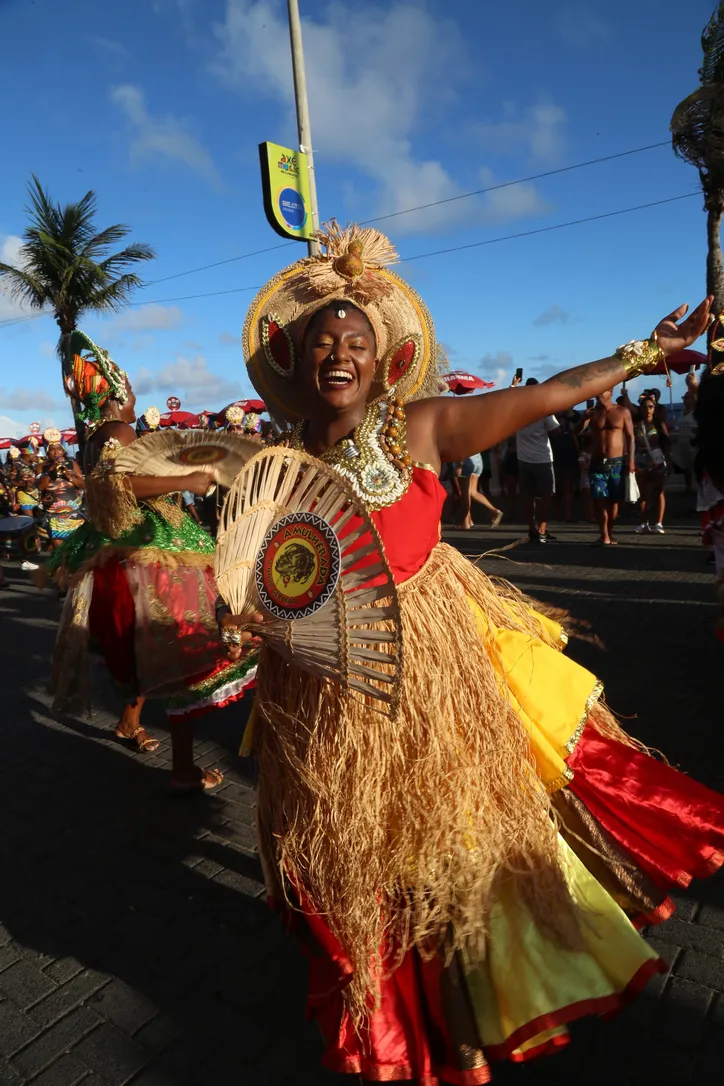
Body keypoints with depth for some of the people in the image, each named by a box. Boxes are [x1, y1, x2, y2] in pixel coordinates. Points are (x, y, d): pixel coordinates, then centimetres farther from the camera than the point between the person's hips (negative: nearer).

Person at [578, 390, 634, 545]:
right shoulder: (591, 413, 7)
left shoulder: (622, 412, 2)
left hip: (617, 462, -1)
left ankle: (609, 534, 17)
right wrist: (586, 416, -13)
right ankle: (604, 536, -3)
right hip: (597, 463, 1)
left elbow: (630, 437, 1)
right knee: (599, 499, -7)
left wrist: (631, 460, -5)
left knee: (614, 500, 5)